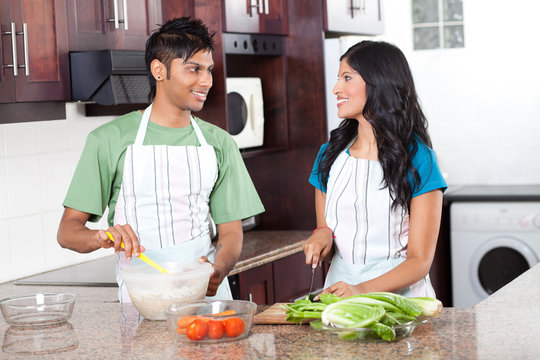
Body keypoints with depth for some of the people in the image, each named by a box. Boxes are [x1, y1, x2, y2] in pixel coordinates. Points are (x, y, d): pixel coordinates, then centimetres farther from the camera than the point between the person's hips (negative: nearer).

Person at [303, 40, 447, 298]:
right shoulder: (329, 155, 10)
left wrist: (363, 290, -21)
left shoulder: (417, 159, -4)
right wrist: (322, 236, -5)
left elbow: (420, 261, -7)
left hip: (398, 294, -4)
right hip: (339, 290, 4)